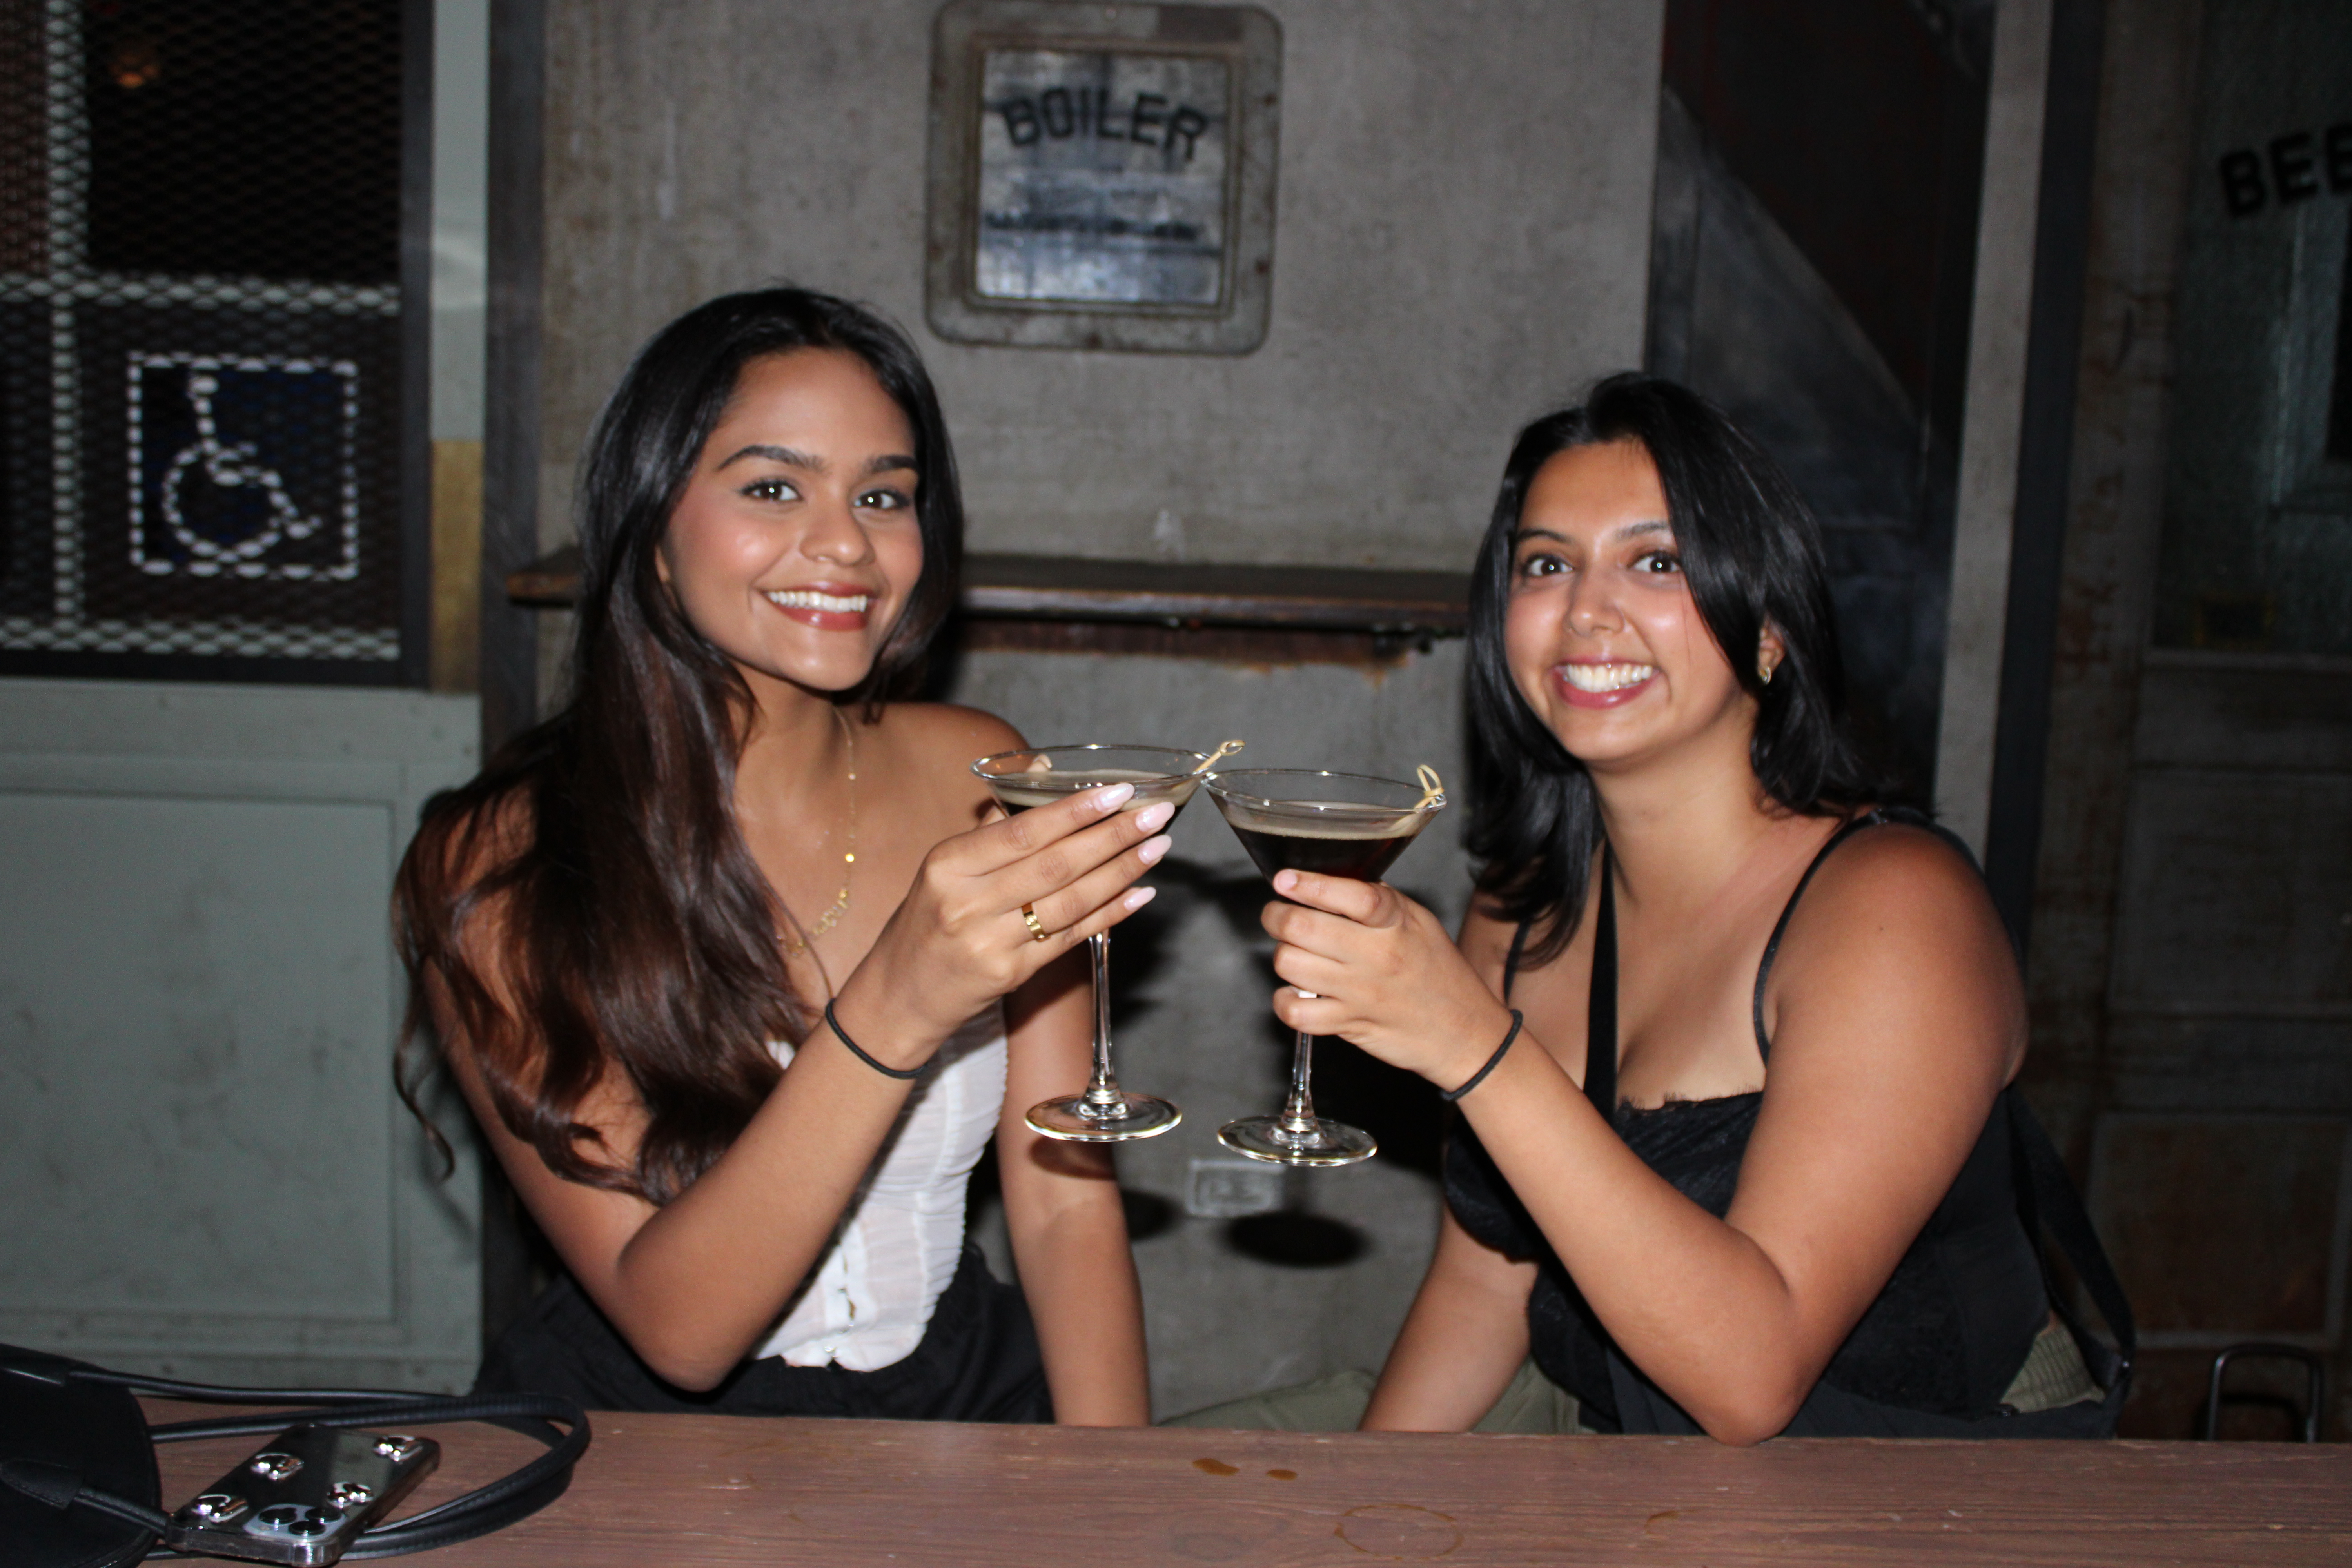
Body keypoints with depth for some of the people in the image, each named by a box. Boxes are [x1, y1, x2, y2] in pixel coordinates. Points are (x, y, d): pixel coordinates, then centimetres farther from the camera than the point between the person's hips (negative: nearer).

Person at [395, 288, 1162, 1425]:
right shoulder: (501, 865, -12)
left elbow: (1066, 1205, -1)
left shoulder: (978, 779, -1)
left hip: (955, 1408, 2)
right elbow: (675, 1327, -19)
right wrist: (894, 1013, -33)